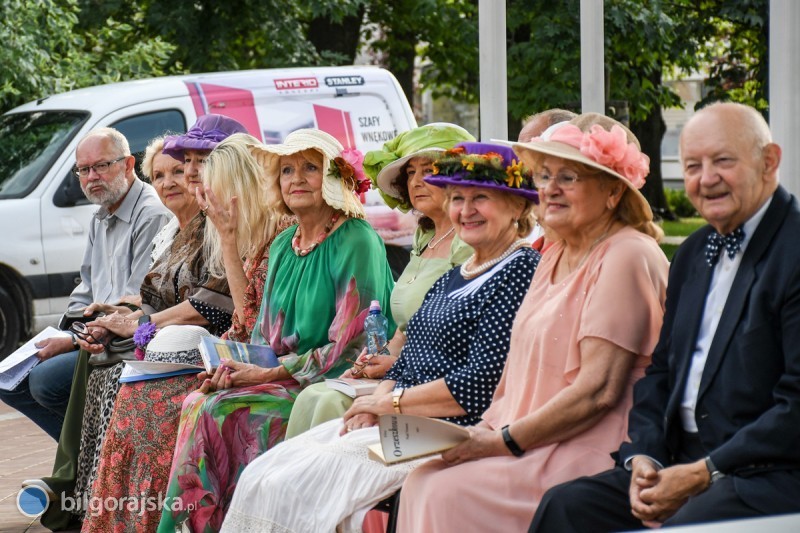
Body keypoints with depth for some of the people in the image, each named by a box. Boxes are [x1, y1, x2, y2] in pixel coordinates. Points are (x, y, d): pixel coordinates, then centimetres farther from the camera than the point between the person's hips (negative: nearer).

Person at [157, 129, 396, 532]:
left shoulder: (355, 242, -11)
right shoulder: (283, 245, 14)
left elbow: (350, 346, -15)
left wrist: (269, 373, -16)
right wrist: (238, 365, -4)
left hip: (332, 386, -7)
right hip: (279, 378, 7)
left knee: (222, 410, -23)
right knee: (197, 403, -16)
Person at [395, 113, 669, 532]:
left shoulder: (627, 257, -12)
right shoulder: (555, 257, 18)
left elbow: (598, 391, -19)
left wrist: (506, 441, -16)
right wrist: (486, 430, 3)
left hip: (593, 452, -9)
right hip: (538, 448, 9)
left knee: (449, 492, -21)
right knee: (422, 480, -9)